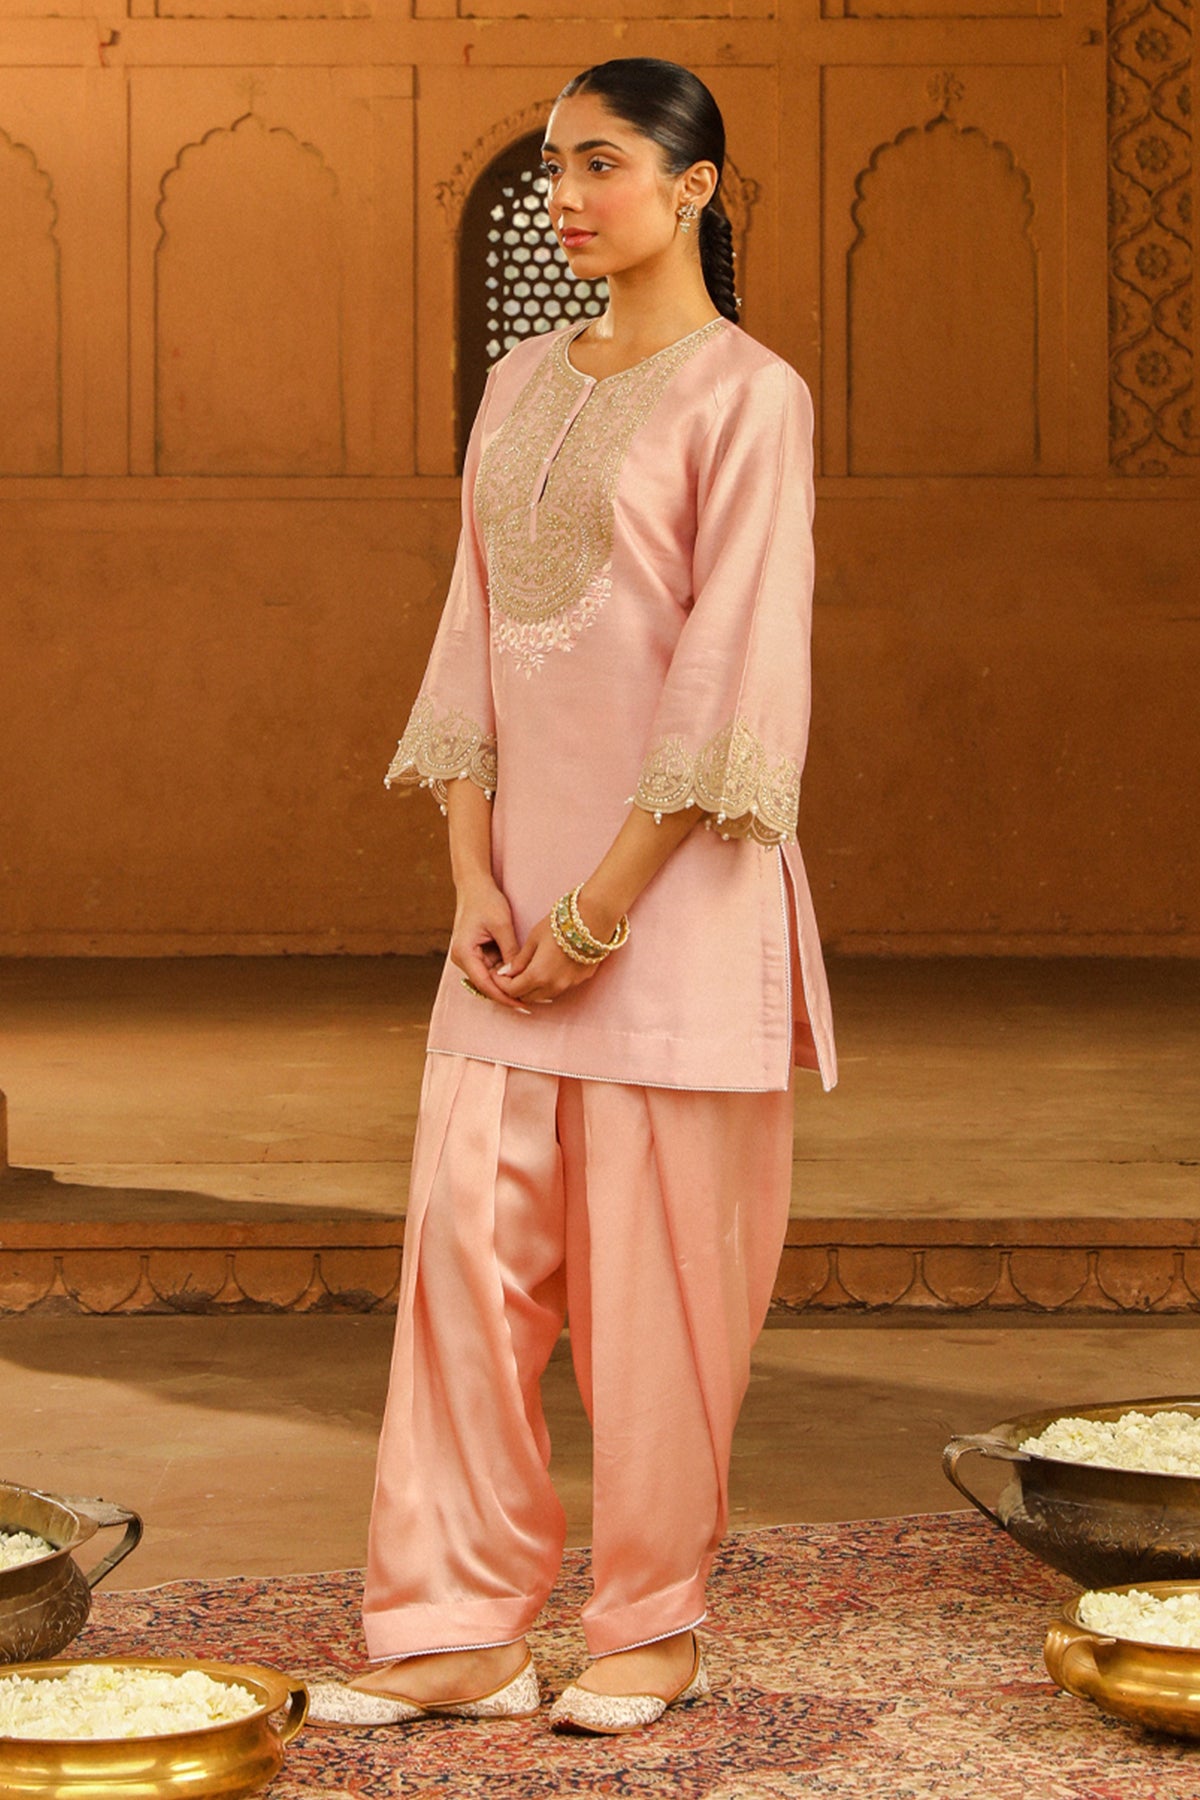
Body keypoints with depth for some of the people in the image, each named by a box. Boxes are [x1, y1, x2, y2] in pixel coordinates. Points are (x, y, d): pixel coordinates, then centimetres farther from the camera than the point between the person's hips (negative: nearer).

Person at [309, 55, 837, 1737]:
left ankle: (656, 1623, 15)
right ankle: (454, 1630, 6)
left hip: (674, 880, -6)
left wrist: (605, 907, -15)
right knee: (467, 1236, 0)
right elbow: (474, 640, 11)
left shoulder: (746, 397, -6)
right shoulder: (523, 386, 13)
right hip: (519, 879, 6)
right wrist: (475, 884, 0)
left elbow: (734, 674, -12)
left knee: (660, 1265, 1)